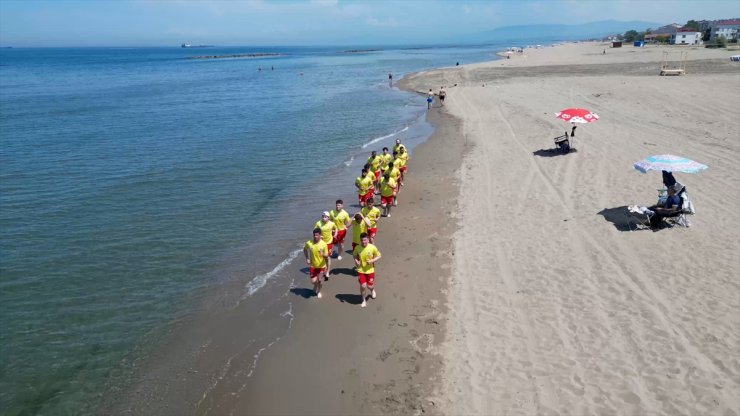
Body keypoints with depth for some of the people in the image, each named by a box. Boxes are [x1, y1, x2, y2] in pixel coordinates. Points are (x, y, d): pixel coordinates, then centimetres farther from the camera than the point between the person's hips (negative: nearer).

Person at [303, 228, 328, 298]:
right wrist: (307, 258, -3)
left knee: (319, 280, 9)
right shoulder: (309, 243, -14)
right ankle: (315, 286, 37)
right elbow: (305, 249, 7)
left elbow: (327, 255, -12)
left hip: (321, 266, -1)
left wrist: (323, 254, -36)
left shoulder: (324, 244, -18)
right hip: (312, 266, 1)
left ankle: (319, 291, 37)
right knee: (313, 281, 0)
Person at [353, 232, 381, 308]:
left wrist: (372, 260, -22)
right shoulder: (357, 248, -14)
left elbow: (378, 256, -5)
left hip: (370, 270, 0)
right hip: (361, 270, 0)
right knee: (363, 285, -5)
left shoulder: (372, 247, -19)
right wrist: (356, 260, -13)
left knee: (370, 286, 9)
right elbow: (354, 255, 7)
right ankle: (364, 300, 21)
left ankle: (372, 290, 50)